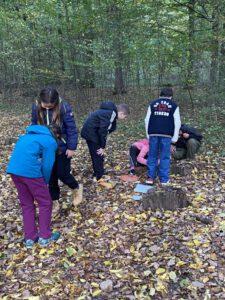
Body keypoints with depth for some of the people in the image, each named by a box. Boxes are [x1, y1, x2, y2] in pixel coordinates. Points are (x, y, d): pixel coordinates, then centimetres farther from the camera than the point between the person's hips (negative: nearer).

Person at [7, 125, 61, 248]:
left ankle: (29, 238, 24)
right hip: (29, 170, -7)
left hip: (13, 169, 7)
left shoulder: (29, 135, 25)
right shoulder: (51, 142, 3)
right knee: (45, 203, 11)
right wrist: (45, 183, 14)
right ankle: (45, 236, 19)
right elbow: (47, 165, -2)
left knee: (26, 204, 19)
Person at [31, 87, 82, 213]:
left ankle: (77, 188, 32)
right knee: (50, 176, 10)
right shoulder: (36, 107, -7)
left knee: (62, 174, 0)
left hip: (62, 148, -4)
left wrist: (71, 147, -14)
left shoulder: (64, 107, -20)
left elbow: (72, 129, -14)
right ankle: (55, 202, 28)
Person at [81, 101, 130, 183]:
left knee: (95, 155, 19)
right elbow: (103, 131, -22)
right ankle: (100, 178, 6)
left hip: (89, 132, 10)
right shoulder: (111, 114, -22)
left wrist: (102, 146, 8)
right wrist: (103, 147, -13)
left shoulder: (110, 111, 10)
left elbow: (106, 129, 12)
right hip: (91, 133, -10)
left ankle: (97, 174, 31)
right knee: (98, 155, -2)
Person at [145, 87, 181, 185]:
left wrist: (148, 134, 16)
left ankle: (150, 177, 12)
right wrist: (174, 137, 9)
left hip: (153, 133, 2)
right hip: (166, 134, -2)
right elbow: (177, 123, 4)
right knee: (165, 157, 4)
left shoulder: (153, 104, 14)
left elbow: (147, 120, 11)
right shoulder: (174, 105, 9)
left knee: (152, 156, 10)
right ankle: (164, 179, 8)